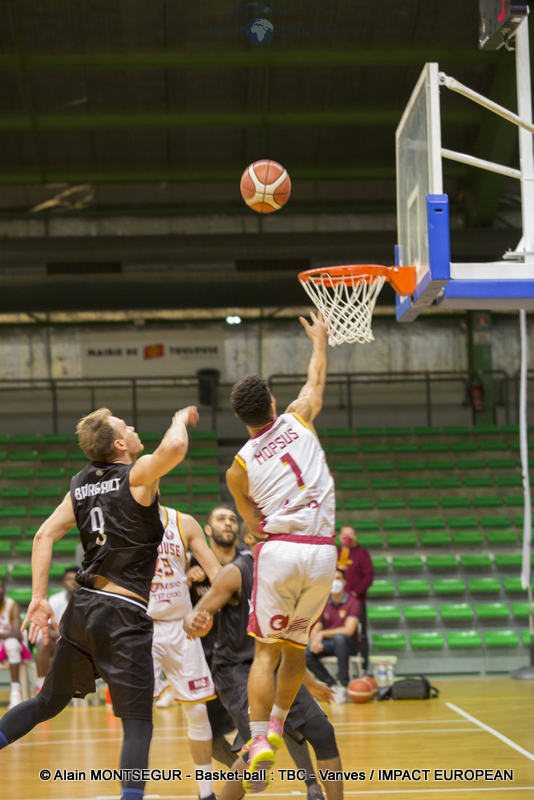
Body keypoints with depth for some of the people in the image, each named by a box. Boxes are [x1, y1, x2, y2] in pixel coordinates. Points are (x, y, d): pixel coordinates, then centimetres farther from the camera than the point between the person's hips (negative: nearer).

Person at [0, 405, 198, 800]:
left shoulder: (81, 484, 11)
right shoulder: (137, 474, -7)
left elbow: (45, 535, 6)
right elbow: (174, 447, -27)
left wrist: (39, 598, 6)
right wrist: (181, 419, -5)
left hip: (83, 606, 7)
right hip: (124, 616, -6)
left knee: (50, 700, 22)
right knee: (138, 723, -2)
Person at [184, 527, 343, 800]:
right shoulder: (235, 572, -10)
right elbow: (195, 616, -14)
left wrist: (310, 682, 28)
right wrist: (195, 624, -40)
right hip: (236, 671, -7)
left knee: (322, 732, -5)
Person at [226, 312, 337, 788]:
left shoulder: (238, 468, 4)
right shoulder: (298, 421, 7)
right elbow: (317, 381, 27)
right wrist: (320, 340, 42)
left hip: (279, 551, -2)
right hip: (323, 552, 2)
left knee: (266, 650, 4)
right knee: (297, 643, 18)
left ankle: (260, 740, -7)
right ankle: (276, 725, 21)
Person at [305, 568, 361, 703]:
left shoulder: (353, 603, -6)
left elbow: (348, 630, -17)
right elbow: (315, 630, 6)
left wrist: (322, 634, -19)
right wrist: (316, 642, -18)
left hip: (347, 645, -4)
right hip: (328, 645, 4)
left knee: (339, 638, -40)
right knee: (305, 653, -25)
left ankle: (343, 686, -30)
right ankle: (332, 686, -14)